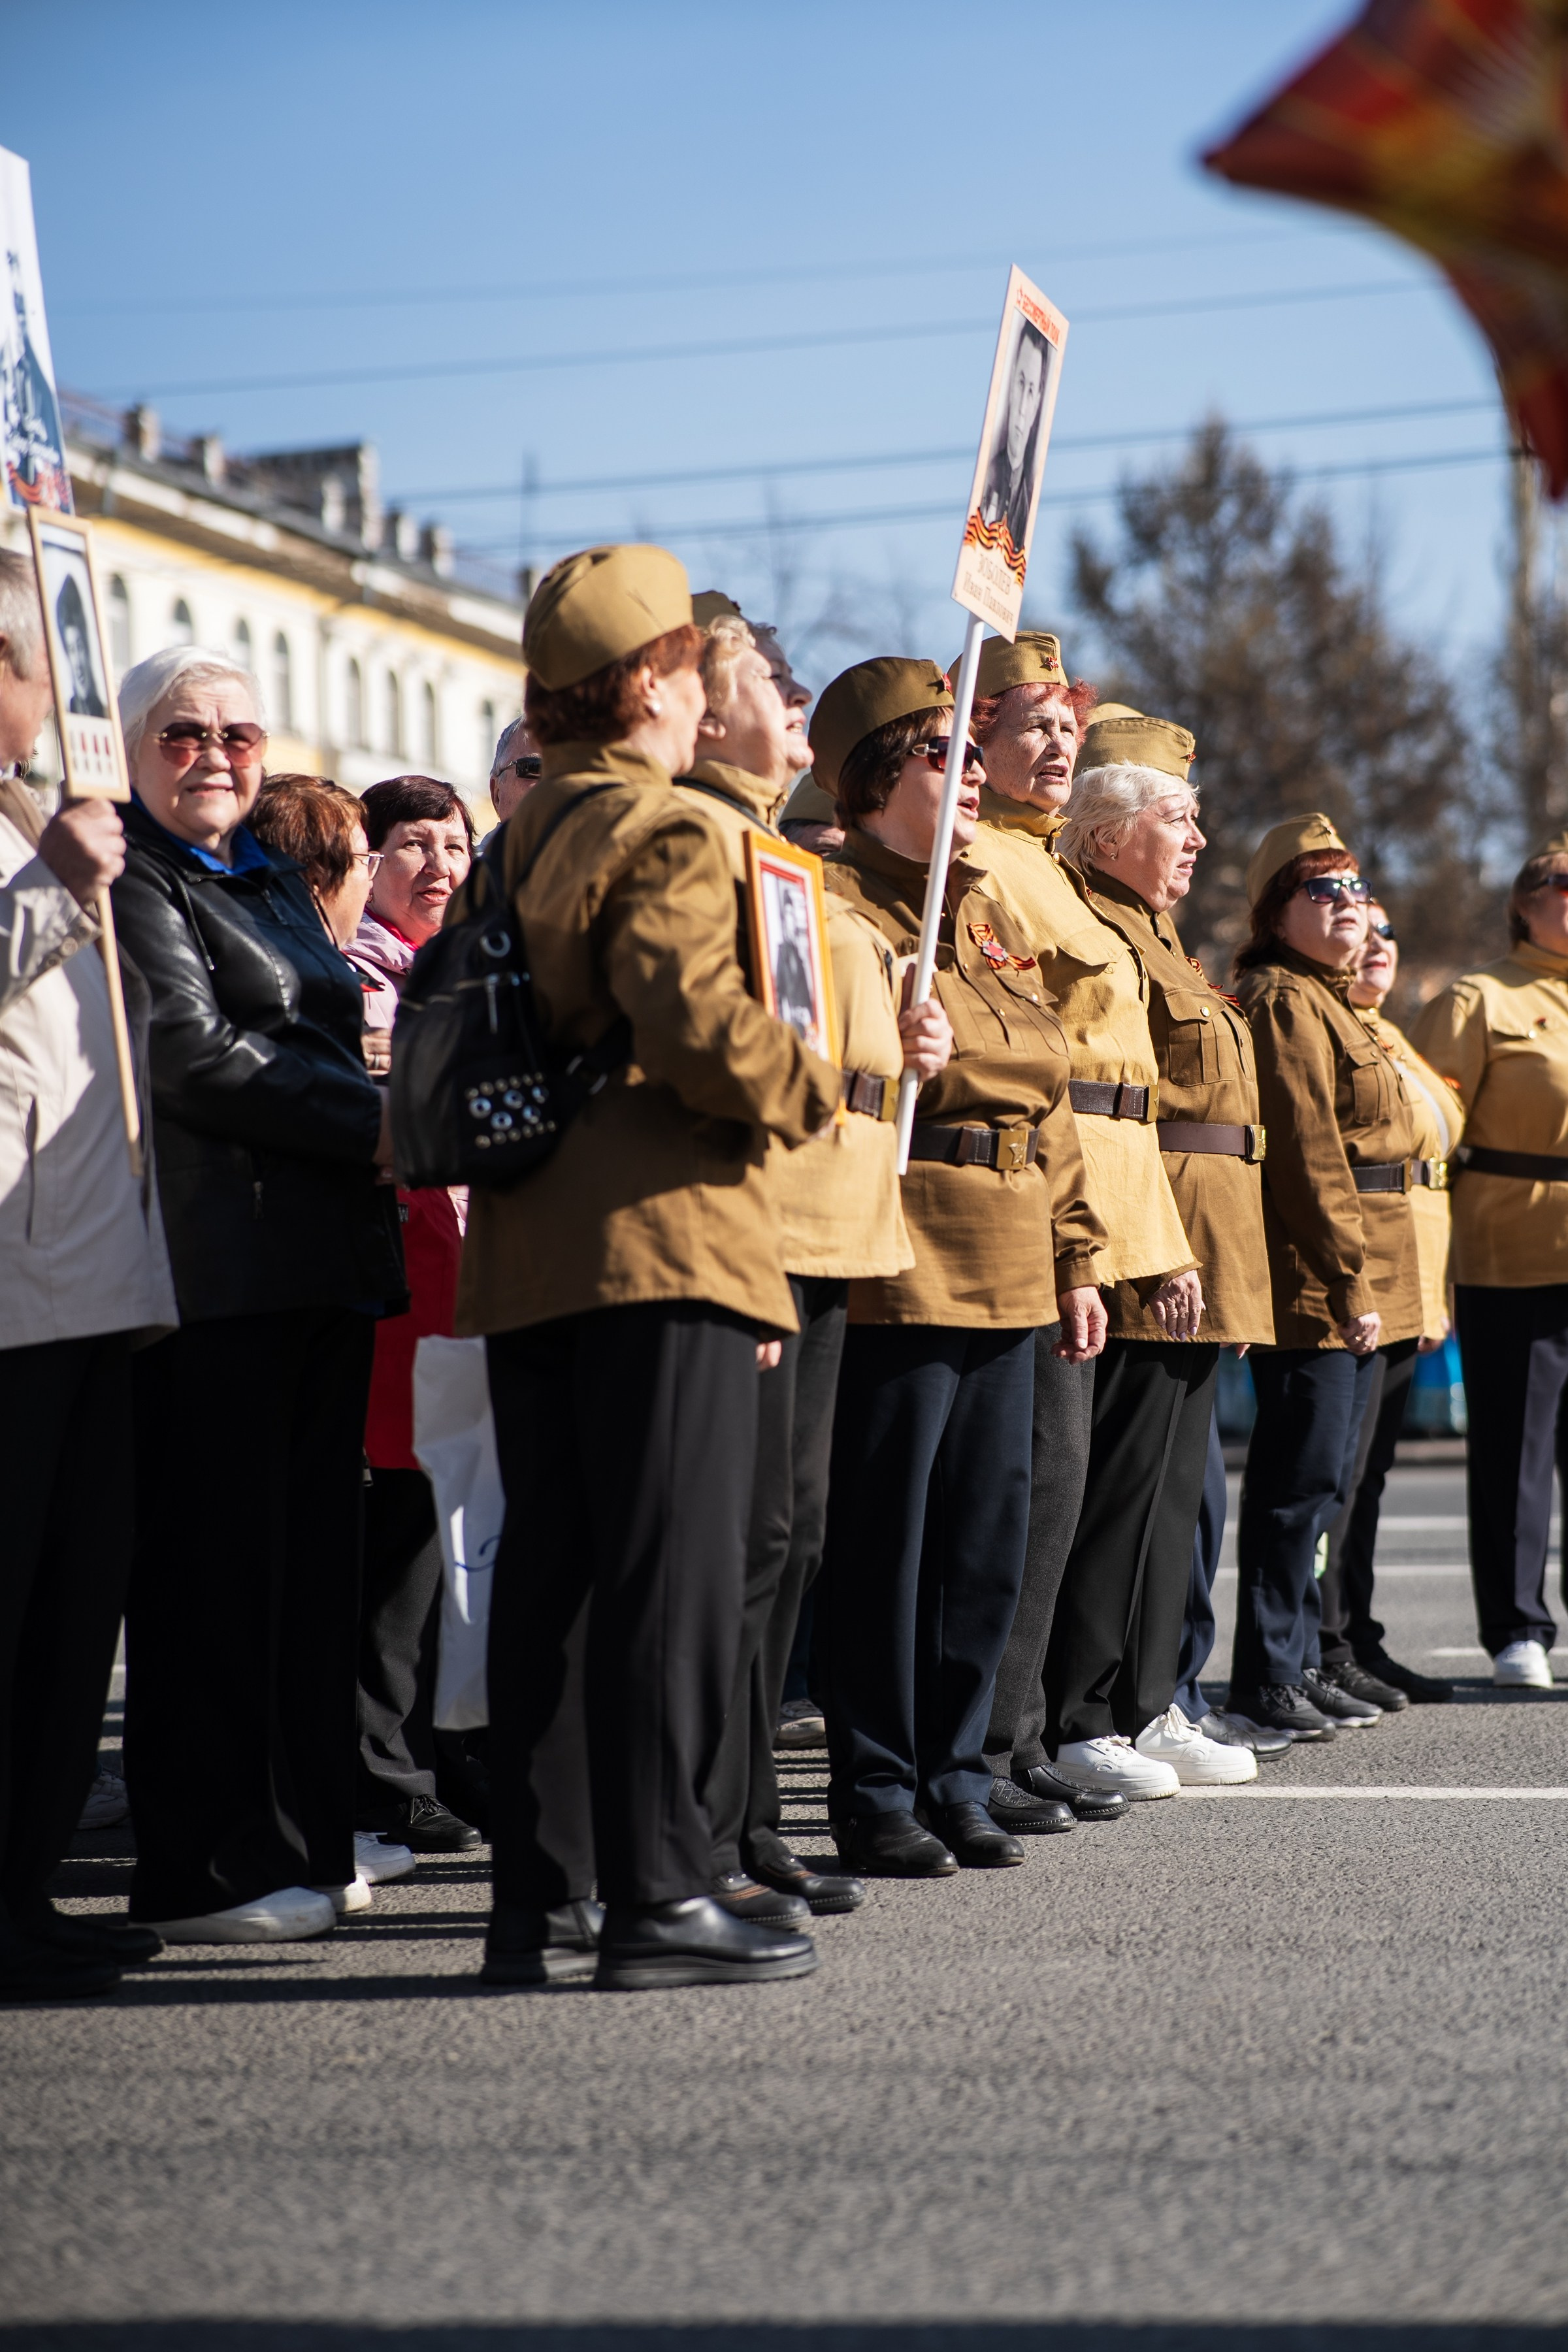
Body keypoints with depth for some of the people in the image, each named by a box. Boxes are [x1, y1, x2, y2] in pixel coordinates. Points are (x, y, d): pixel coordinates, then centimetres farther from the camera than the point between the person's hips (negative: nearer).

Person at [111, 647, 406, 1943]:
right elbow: (194, 1057, -15)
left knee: (314, 1544, 10)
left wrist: (386, 1128, 10)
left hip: (323, 1254, 9)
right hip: (216, 1260, -9)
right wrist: (373, 1128, -14)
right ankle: (208, 1870, -1)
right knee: (215, 1554, -6)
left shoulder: (275, 877, 22)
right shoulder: (130, 875, -5)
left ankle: (306, 1835, 17)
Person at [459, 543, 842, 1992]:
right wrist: (813, 1090, -4)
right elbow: (697, 1024, -19)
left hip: (525, 1256, 8)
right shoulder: (665, 835, -9)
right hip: (663, 1240, -8)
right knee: (673, 1574, -5)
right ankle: (659, 1896, -5)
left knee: (548, 1571, 10)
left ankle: (538, 1897, 13)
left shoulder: (517, 841, 17)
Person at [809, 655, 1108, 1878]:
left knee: (989, 1543, 9)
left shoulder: (996, 916, 19)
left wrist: (1076, 1257, 16)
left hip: (1009, 1274, 8)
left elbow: (1048, 1098, 21)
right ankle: (877, 1794, 6)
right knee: (884, 1539, -3)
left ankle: (956, 1778, 18)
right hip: (897, 1264, -7)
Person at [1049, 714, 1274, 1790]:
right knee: (1125, 1490, -8)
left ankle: (1146, 1704, 21)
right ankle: (1084, 1727, -4)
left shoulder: (1150, 931, 23)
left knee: (1168, 1491, 14)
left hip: (1198, 1272, 11)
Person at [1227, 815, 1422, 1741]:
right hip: (1316, 1284, -10)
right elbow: (1307, 1154, -18)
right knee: (1306, 1479, -8)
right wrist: (1349, 1284, -21)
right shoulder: (1283, 1003, -11)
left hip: (1356, 1286, 10)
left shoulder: (1334, 1005, 22)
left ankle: (1302, 1664, 19)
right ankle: (1268, 1679, -4)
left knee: (1322, 1481, 13)